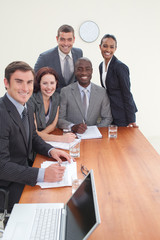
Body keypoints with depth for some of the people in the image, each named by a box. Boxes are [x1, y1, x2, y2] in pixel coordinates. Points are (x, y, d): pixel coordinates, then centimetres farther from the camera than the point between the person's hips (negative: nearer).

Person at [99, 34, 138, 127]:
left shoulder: (120, 67, -16)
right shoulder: (101, 65, 7)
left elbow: (127, 94, -16)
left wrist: (131, 120, -15)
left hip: (122, 113, -7)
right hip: (110, 111, 7)